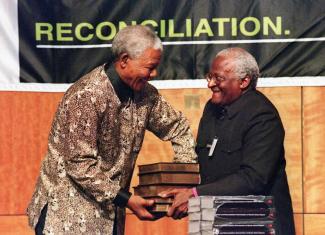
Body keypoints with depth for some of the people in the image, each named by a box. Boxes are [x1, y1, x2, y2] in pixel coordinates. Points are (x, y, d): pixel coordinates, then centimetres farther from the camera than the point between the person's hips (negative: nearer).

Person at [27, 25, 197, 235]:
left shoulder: (145, 94, 1)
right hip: (68, 212, -6)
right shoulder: (86, 97, -20)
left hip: (110, 213, 7)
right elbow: (80, 165, -22)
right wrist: (126, 200, -22)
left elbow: (178, 127, 16)